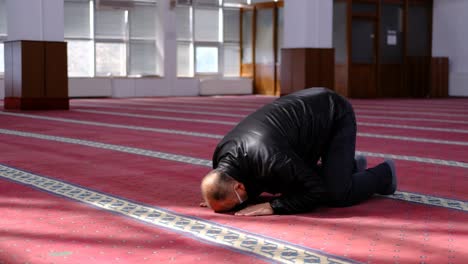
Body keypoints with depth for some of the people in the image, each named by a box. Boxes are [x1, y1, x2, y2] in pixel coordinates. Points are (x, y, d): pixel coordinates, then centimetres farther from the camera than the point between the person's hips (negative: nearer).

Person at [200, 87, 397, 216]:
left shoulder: (270, 160, -42)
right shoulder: (221, 159, -16)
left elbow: (316, 191, -30)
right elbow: (251, 188, 4)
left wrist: (272, 206, -35)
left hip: (335, 116, -8)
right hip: (308, 112, 8)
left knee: (336, 194, -17)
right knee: (290, 186, 11)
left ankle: (383, 173, 13)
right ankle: (351, 166, 31)